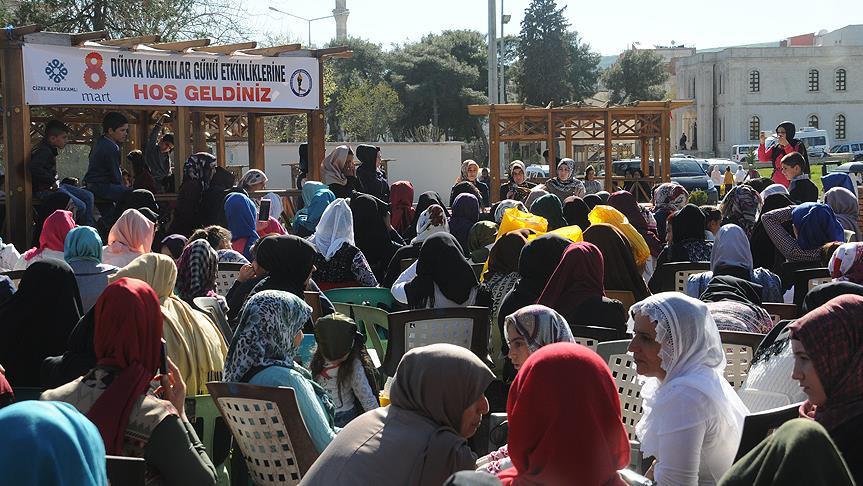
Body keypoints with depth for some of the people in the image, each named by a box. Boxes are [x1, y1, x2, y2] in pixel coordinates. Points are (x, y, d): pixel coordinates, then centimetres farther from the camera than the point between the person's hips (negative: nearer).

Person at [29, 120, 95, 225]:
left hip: (54, 185, 11)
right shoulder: (44, 151, -18)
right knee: (80, 207, -20)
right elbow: (33, 167, -35)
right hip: (44, 189, -11)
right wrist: (52, 182, -25)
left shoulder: (50, 149, 12)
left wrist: (56, 182, 10)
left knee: (88, 196, 9)